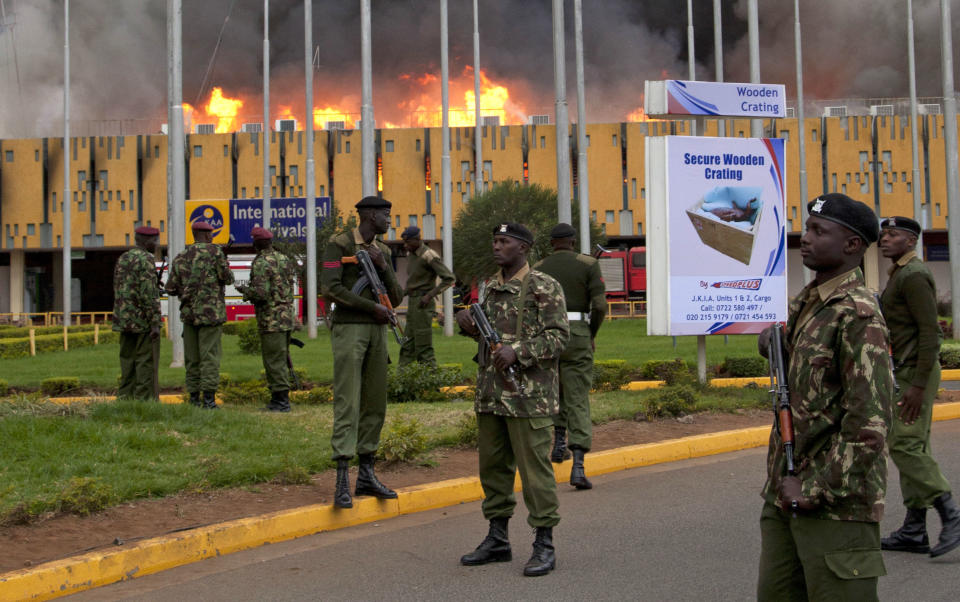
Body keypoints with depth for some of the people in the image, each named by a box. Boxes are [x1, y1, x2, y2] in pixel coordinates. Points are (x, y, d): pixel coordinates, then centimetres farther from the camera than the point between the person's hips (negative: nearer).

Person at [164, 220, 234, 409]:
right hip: (211, 312, -4)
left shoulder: (181, 257, 8)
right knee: (210, 356, -3)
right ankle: (209, 399, -7)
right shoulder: (214, 251, -5)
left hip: (189, 313, 4)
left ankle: (194, 397, 10)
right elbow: (227, 278, -6)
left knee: (192, 358, 9)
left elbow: (171, 289, 7)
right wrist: (226, 267, 15)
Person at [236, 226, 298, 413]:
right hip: (288, 316, 8)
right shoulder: (285, 259, 10)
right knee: (283, 359, 14)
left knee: (274, 360, -4)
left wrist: (245, 290, -3)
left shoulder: (261, 264, -14)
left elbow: (261, 293, -22)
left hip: (271, 320, -8)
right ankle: (280, 397, 19)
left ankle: (281, 400, -3)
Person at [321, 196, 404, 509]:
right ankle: (342, 483, -13)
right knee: (347, 402, -12)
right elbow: (330, 289, -17)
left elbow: (396, 297, 9)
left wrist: (383, 266, -9)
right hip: (348, 328, -7)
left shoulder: (383, 251, 14)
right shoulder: (338, 245, -7)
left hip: (377, 331, 7)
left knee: (375, 403, 8)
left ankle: (366, 476, 16)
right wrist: (373, 307, -16)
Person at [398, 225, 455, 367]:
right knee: (407, 346, 9)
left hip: (423, 303, -9)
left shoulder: (429, 256, -15)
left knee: (423, 346, -8)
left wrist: (430, 295, -19)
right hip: (412, 302, 9)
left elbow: (449, 278, -16)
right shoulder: (410, 254, 12)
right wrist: (403, 292, 14)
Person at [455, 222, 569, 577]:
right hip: (490, 394, 7)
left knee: (534, 468, -4)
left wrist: (518, 352, -23)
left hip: (529, 395, -7)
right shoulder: (489, 288, 16)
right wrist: (470, 325, 4)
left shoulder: (545, 288, -6)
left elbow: (558, 336, -11)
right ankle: (497, 540, 23)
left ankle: (544, 545, 5)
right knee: (493, 465, 12)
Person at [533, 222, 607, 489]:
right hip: (577, 336, -2)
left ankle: (559, 442, 20)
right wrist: (592, 335, 9)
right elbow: (600, 306, -7)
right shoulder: (588, 265, 2)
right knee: (578, 399, -1)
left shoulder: (538, 269, 8)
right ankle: (578, 466, -12)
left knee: (557, 387, 29)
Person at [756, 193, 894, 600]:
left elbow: (870, 423, -20)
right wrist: (772, 338, 8)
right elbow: (771, 337, 32)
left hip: (835, 501, -9)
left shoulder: (858, 314, -15)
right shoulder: (806, 301, 11)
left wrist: (818, 489, -18)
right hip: (786, 490, 9)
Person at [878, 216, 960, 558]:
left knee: (905, 445, -14)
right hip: (905, 373, 10)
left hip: (915, 373, -10)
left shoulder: (914, 275, -13)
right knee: (910, 448, 8)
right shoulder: (900, 274, 18)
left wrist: (918, 385, -24)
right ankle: (914, 531, 11)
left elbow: (930, 332, -20)